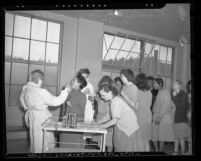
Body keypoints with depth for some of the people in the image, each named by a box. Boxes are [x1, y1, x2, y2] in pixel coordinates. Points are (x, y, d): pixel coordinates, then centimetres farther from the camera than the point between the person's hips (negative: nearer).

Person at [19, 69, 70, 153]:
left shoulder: (25, 88, -4)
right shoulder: (41, 92, -27)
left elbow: (22, 99, 15)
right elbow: (55, 101, -21)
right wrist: (65, 91, -11)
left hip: (31, 114, 8)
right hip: (41, 118, -8)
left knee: (35, 138, 23)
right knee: (40, 139, 8)